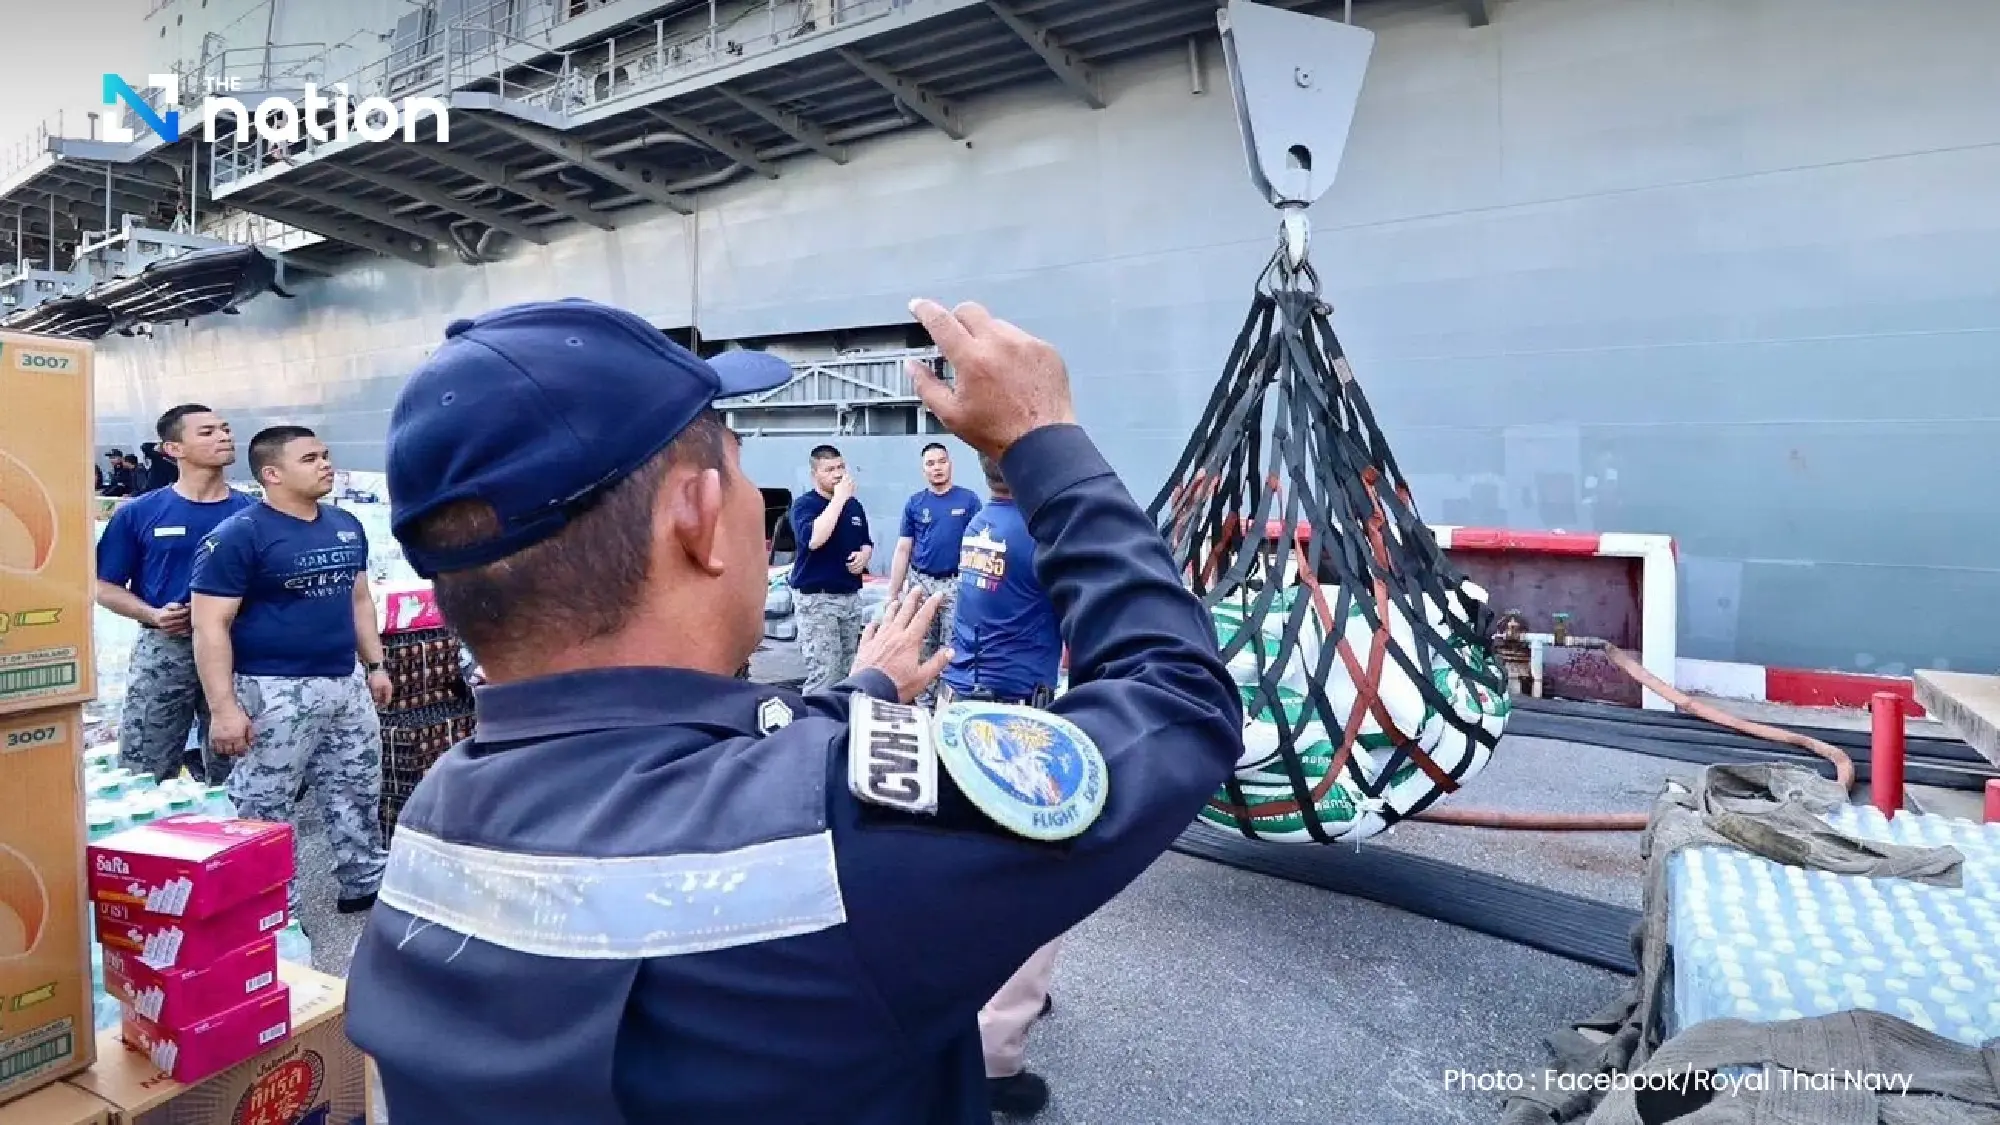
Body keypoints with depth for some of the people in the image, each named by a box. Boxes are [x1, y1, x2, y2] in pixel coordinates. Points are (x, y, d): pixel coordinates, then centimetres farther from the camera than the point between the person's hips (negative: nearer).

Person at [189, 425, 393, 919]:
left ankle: (366, 885, 30)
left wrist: (375, 665, 13)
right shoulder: (237, 536, -13)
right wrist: (223, 707, -21)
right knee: (265, 809, 4)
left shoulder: (347, 526, 8)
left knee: (360, 792, 16)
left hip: (346, 683, 7)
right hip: (274, 691, -7)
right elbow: (211, 625, -16)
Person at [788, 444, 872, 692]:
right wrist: (839, 498, -21)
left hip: (851, 595, 7)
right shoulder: (804, 504, -8)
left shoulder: (854, 505, 11)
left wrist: (864, 556, -2)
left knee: (845, 670, 11)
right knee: (822, 673, -11)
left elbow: (867, 543, 23)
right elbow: (814, 539, -28)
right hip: (816, 598, -6)